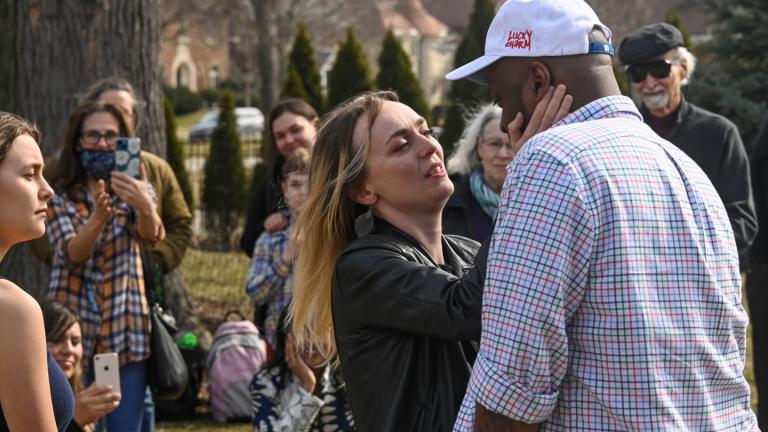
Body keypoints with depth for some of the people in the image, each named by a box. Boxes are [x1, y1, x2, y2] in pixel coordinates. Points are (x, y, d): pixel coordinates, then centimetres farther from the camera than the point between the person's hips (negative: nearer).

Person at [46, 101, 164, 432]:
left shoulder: (134, 190, 4)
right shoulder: (59, 194, 1)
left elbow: (151, 237, -16)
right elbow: (72, 254, -14)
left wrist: (145, 205, -40)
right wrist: (99, 217, -35)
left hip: (124, 322, 1)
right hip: (73, 323, -1)